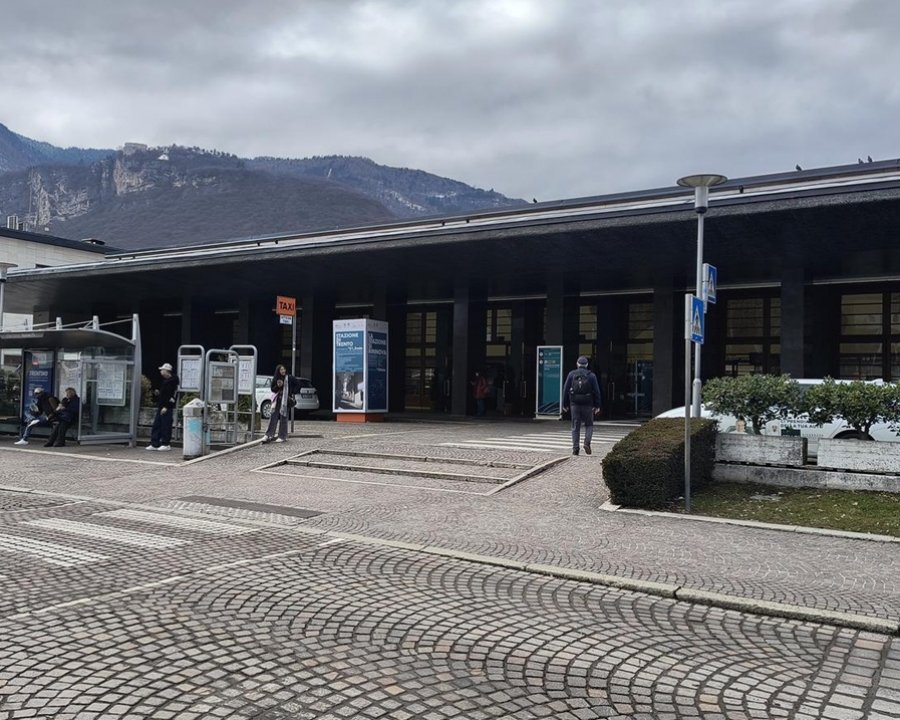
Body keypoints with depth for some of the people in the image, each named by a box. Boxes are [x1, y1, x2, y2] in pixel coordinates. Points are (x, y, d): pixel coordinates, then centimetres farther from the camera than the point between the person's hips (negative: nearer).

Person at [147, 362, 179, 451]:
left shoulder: (172, 381, -13)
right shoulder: (164, 380, 18)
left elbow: (170, 395, -20)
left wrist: (166, 407, -23)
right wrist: (157, 393, 9)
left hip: (167, 408, -10)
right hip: (161, 407, 10)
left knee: (166, 426, -4)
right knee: (156, 425, 10)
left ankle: (166, 444, 3)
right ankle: (154, 444, 14)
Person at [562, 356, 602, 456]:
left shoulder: (571, 374, 4)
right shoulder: (591, 375, 2)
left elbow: (565, 390, 2)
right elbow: (596, 391, -1)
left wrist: (565, 404, 7)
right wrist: (597, 406, 2)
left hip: (574, 404, 1)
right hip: (588, 405, -1)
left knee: (575, 427, 6)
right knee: (589, 425, 12)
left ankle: (575, 448, 2)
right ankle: (587, 443, -7)